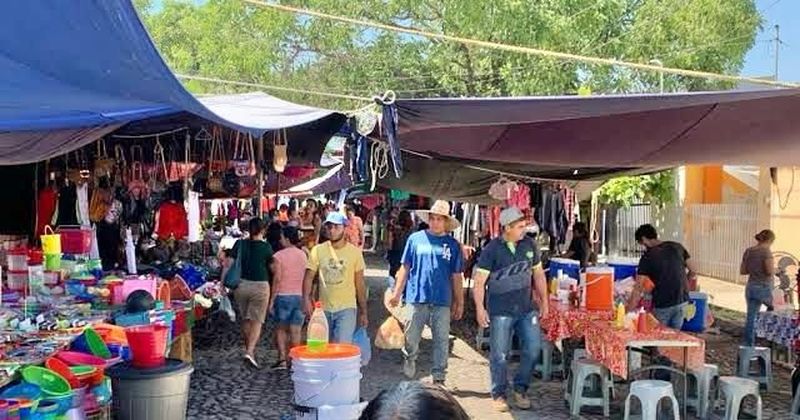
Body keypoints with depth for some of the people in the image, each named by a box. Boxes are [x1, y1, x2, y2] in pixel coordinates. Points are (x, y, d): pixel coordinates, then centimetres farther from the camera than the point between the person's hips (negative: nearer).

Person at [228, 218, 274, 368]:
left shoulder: (240, 244, -2)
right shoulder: (266, 247, -9)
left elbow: (229, 264, -4)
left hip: (241, 284, 3)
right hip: (260, 285, -3)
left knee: (245, 319, 19)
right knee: (257, 320, 1)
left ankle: (249, 349, 31)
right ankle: (250, 352, -15)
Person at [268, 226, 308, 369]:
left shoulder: (279, 256, -8)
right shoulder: (303, 255, 6)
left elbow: (277, 279, -11)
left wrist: (272, 300, -6)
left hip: (283, 295, -3)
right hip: (300, 296, 3)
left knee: (281, 328, 10)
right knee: (295, 331, 6)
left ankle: (282, 359, 0)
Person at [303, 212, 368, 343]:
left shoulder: (355, 252, -1)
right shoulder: (318, 250, 1)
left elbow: (360, 284, 4)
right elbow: (309, 277, 2)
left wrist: (363, 312, 4)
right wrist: (307, 299, -15)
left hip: (346, 308, -2)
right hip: (324, 309, 2)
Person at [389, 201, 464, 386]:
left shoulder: (453, 245, 4)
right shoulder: (415, 238, 2)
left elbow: (456, 276, 8)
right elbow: (405, 268, 5)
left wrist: (460, 302, 9)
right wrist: (397, 293, 2)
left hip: (442, 301, 1)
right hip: (417, 297, -1)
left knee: (442, 340, 5)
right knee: (411, 336, 8)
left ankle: (439, 377, 17)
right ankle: (409, 359, 37)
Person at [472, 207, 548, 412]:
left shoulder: (529, 245, 4)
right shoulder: (492, 249, -9)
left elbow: (538, 274, 14)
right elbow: (479, 281, -9)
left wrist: (544, 301, 13)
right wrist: (480, 308, -15)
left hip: (527, 309, 4)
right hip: (500, 312, -4)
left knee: (533, 349, 2)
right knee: (499, 355, 3)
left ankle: (520, 389, 21)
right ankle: (499, 395, 19)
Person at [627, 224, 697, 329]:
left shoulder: (647, 257, -11)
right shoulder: (677, 247, 1)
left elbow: (638, 289, -13)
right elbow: (692, 271, 7)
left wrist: (629, 310, -10)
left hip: (662, 305, -5)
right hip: (682, 301, 5)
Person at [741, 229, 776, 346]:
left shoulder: (748, 251, 7)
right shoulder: (766, 251, -13)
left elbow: (743, 271, 11)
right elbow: (770, 271, -21)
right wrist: (773, 269, 1)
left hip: (750, 287, 6)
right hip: (764, 288, -6)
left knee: (751, 318, 10)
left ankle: (748, 345, 12)